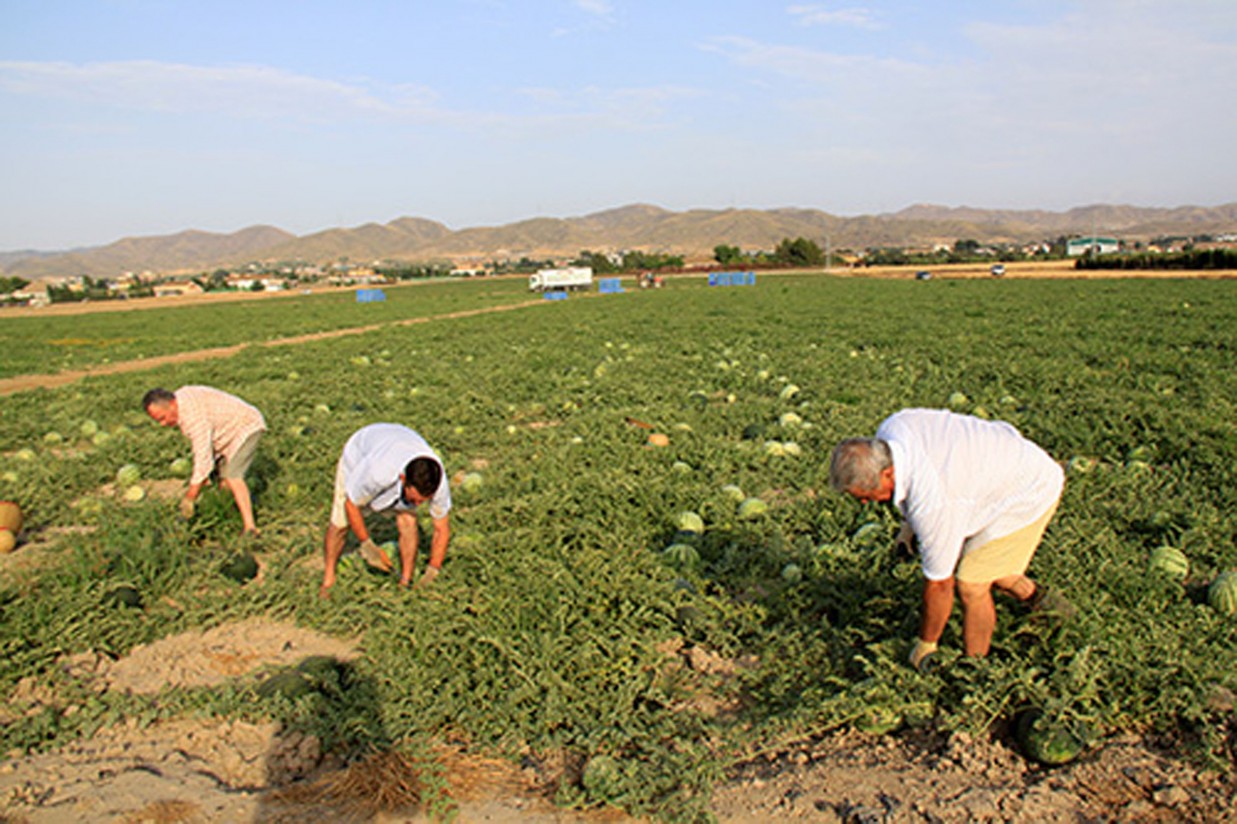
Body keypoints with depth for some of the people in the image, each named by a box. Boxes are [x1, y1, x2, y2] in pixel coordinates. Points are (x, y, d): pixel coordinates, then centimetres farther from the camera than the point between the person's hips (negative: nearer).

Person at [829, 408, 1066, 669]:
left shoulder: (931, 501, -39)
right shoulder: (893, 426, -20)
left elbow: (939, 584, -24)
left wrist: (925, 645, -8)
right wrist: (910, 526, 7)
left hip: (1027, 491, -8)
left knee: (970, 585, -7)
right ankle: (1036, 597, 42)